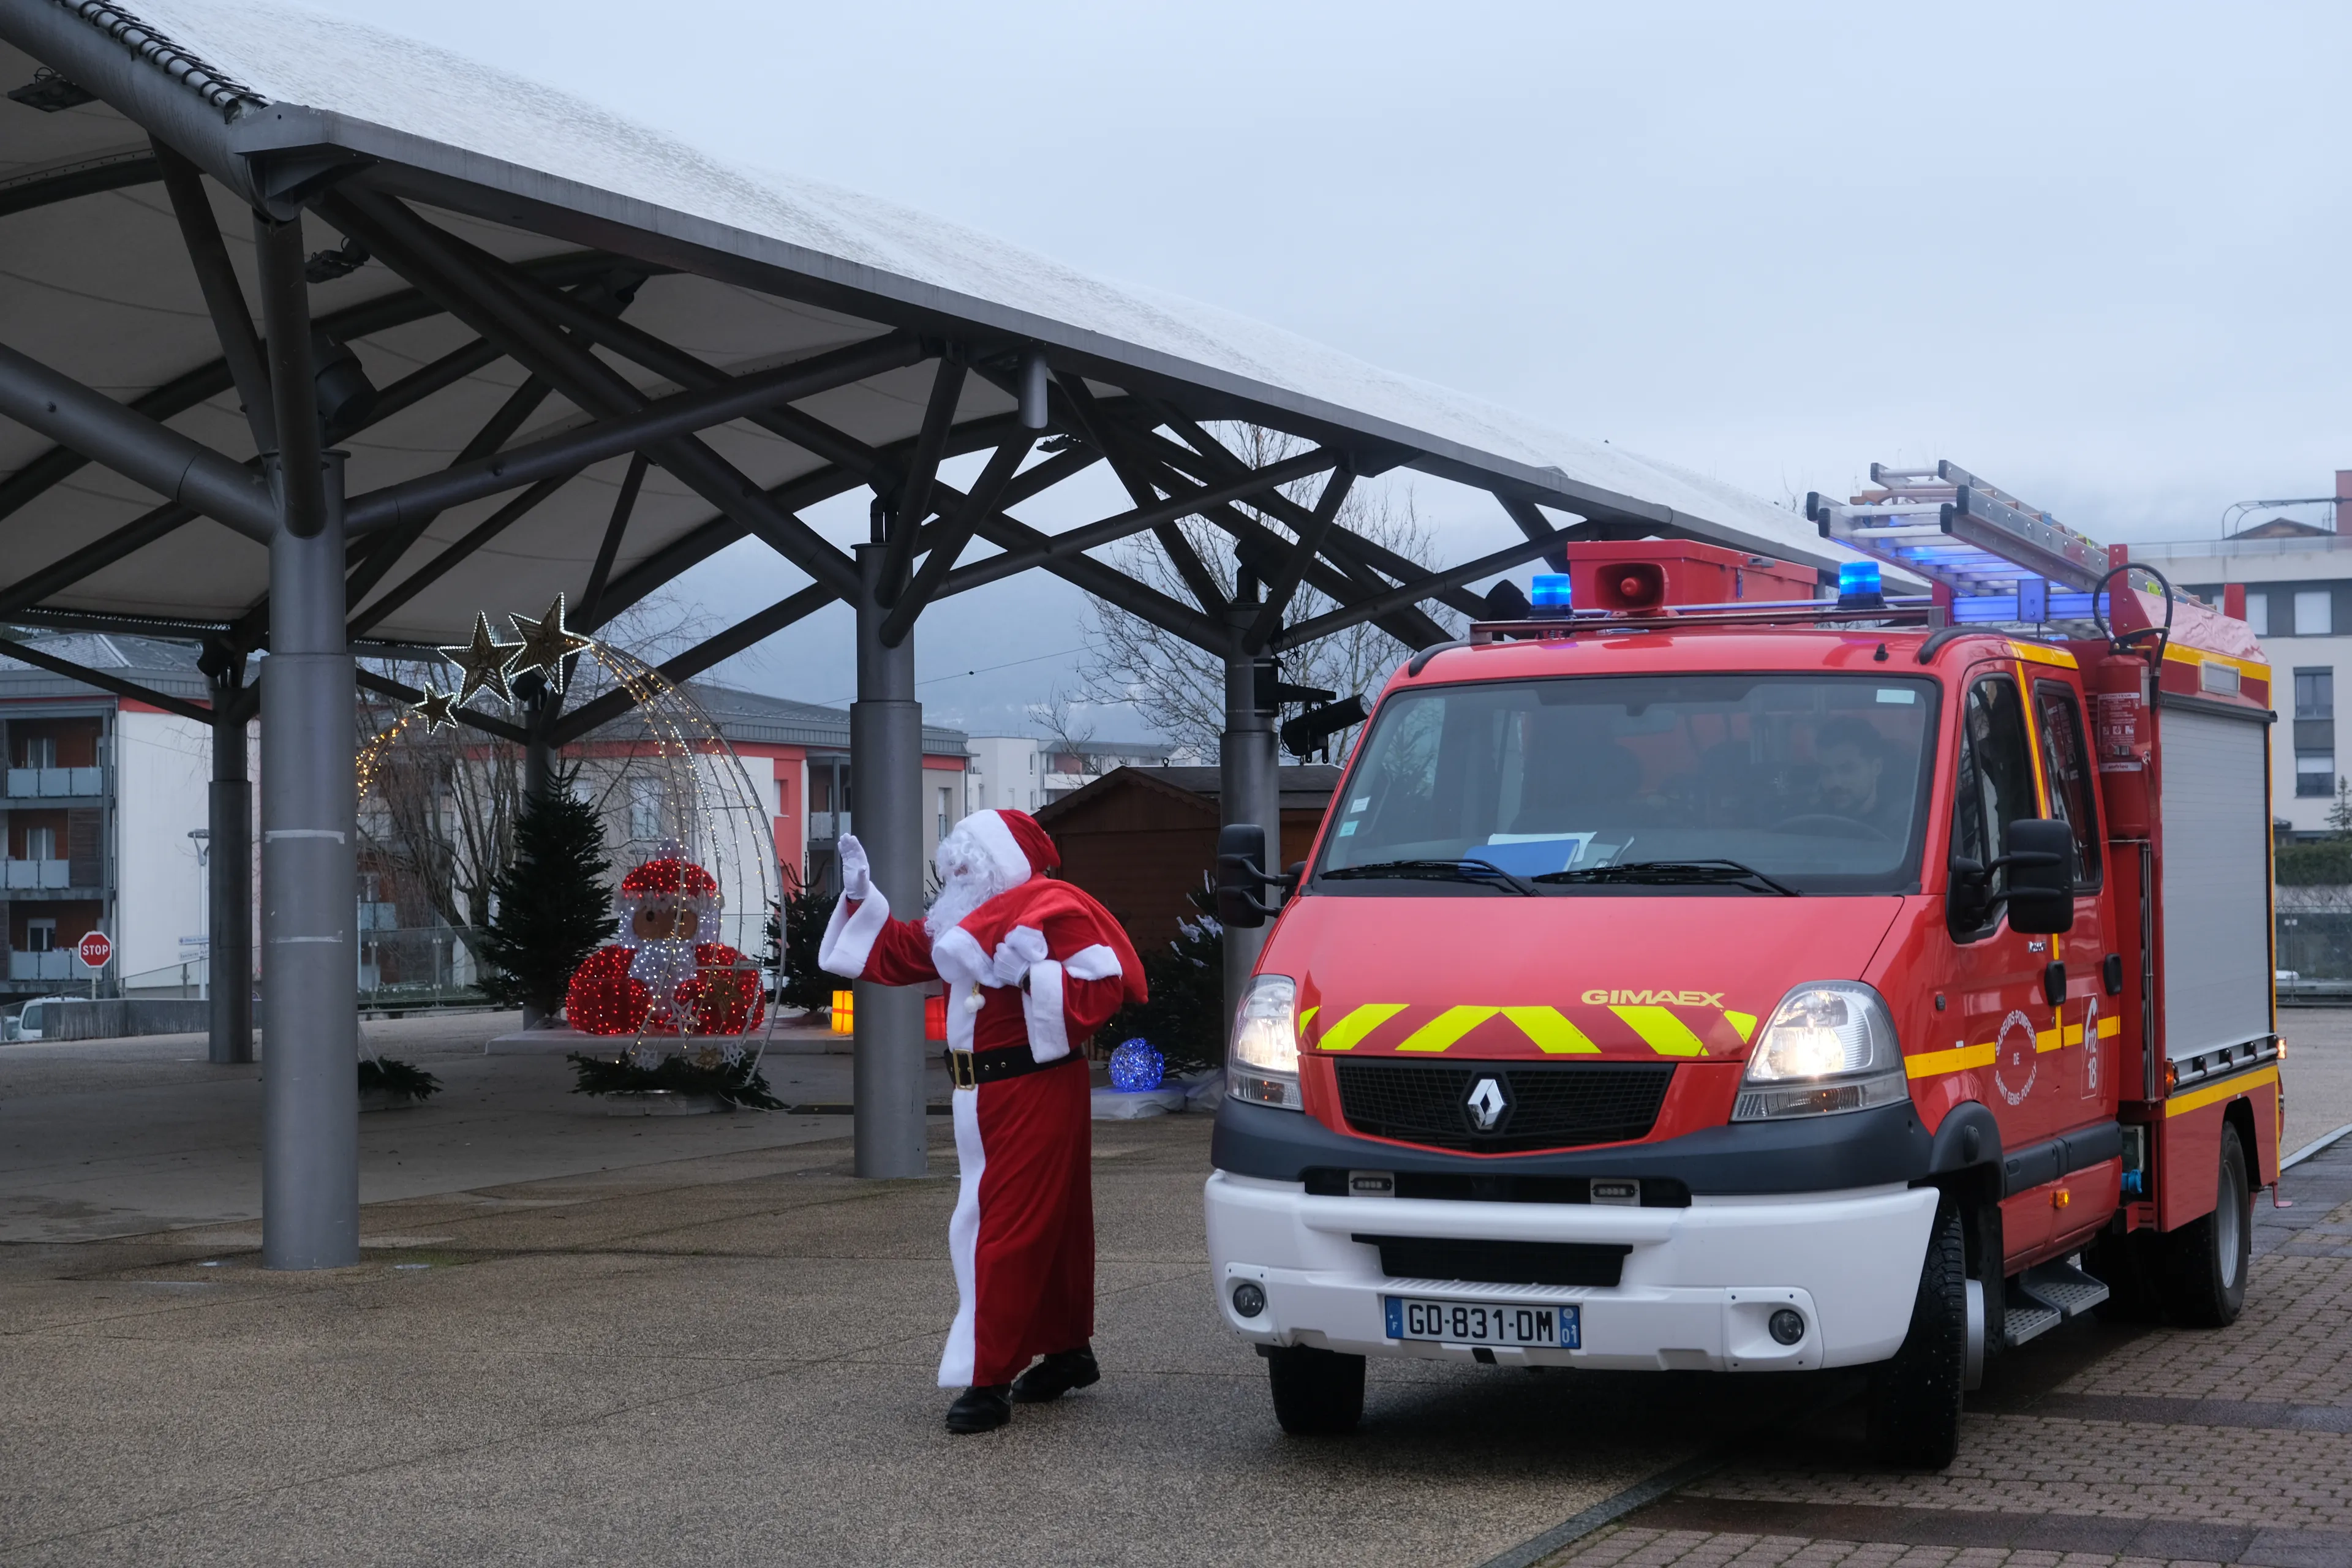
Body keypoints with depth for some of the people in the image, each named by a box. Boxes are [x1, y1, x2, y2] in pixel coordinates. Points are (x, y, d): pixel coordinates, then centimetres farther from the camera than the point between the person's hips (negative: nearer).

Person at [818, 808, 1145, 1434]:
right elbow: (894, 951, 23)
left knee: (1010, 1232, -10)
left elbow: (1105, 985, -22)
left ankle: (989, 1381, -10)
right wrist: (860, 896, 15)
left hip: (1034, 1094, -9)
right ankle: (1068, 1350, 30)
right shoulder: (968, 918, 17)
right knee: (1051, 1227, 18)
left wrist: (1030, 974, -26)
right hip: (989, 1097, 9)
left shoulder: (1054, 909, -12)